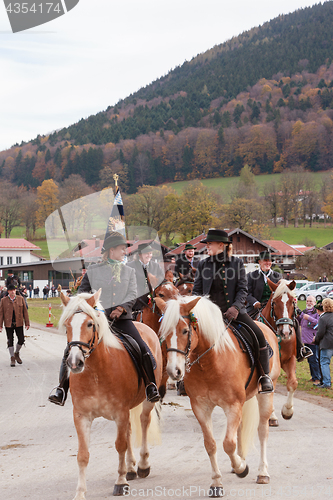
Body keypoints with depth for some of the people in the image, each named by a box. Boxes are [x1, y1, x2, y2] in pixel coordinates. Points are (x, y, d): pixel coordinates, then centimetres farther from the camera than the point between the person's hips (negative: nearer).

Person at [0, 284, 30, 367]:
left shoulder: (20, 298, 3)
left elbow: (25, 311, 5)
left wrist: (27, 323, 1)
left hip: (19, 323, 1)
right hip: (8, 324, -1)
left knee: (21, 340, 0)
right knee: (10, 341, 4)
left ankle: (17, 353, 26)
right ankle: (12, 358, 15)